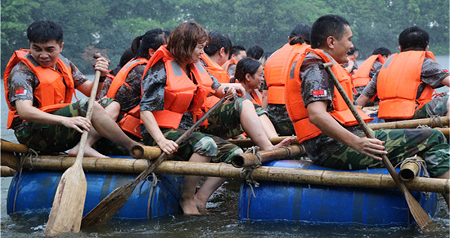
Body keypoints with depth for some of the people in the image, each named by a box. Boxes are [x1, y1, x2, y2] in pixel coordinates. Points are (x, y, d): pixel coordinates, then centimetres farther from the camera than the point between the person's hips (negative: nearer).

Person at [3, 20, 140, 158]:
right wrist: (65, 120, -41)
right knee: (89, 106, -25)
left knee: (112, 105, 3)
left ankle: (83, 146, -23)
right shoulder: (22, 72, -12)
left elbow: (91, 92, 13)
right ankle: (131, 146, -11)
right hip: (33, 134, -9)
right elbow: (24, 111, -28)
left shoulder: (64, 64, 11)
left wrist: (101, 77, -11)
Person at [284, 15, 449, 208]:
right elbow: (316, 114, -28)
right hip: (334, 149, -12)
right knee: (433, 139, -12)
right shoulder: (316, 67, -12)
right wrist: (355, 142, -38)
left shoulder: (312, 63, 22)